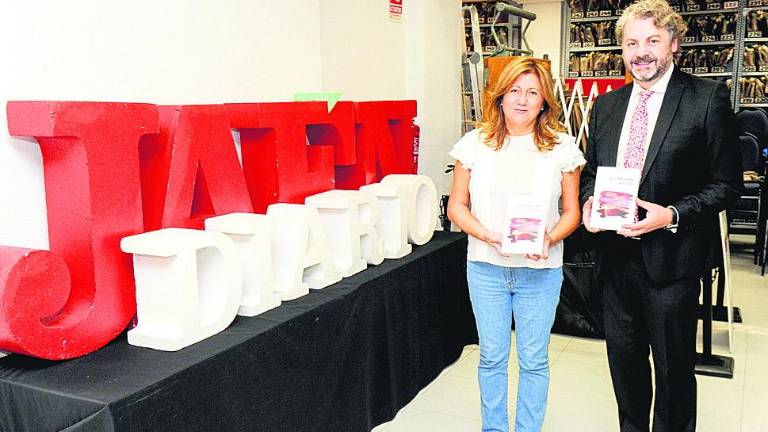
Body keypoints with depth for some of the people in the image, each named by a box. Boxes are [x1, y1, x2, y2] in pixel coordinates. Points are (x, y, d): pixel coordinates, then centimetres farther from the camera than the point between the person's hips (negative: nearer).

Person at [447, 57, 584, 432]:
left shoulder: (561, 147, -3)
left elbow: (571, 212, 3)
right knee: (492, 357, 13)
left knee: (533, 360, 10)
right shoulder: (476, 143, -2)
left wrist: (550, 239, -17)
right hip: (486, 268, 1)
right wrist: (489, 236, -16)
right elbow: (457, 207, 0)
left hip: (540, 271, 0)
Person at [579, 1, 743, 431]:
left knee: (674, 370, 10)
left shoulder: (708, 98, -8)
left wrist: (673, 216, -20)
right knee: (624, 361, 19)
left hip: (670, 261, -5)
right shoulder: (606, 105, 9)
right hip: (615, 255, 5)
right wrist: (589, 201, -4)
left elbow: (727, 183, -7)